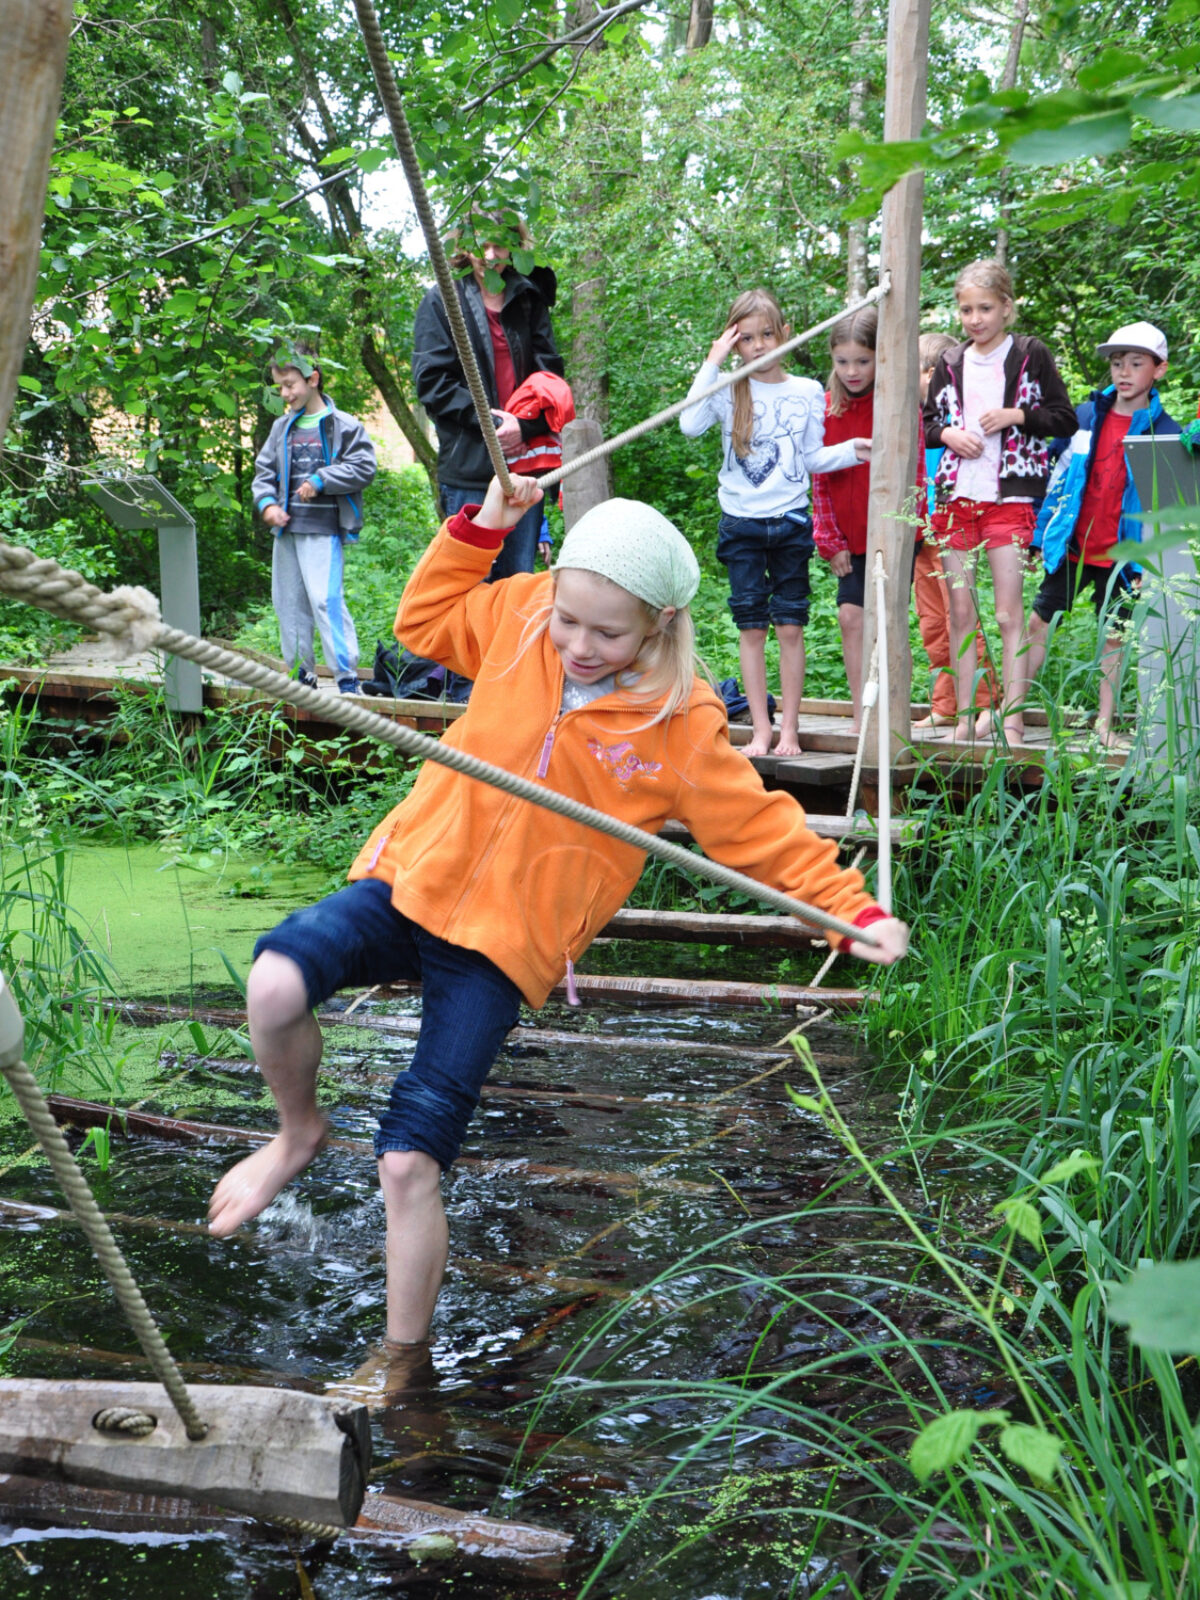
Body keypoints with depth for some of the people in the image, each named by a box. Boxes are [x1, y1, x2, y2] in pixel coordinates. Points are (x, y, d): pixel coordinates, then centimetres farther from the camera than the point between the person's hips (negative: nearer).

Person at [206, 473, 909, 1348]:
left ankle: (403, 1360, 17)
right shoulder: (518, 615, -4)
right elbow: (426, 618, 16)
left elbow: (761, 830, -1)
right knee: (276, 983, -27)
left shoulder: (683, 726, -11)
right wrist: (482, 525, 5)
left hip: (504, 945, -3)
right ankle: (300, 1131, 8)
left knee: (410, 1162, -6)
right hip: (413, 878, 3)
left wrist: (853, 909, -5)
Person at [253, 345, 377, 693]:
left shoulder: (344, 426, -2)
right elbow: (264, 470, 18)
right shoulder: (282, 427, 15)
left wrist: (320, 481, -13)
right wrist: (266, 503, 0)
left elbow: (363, 467, -8)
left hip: (324, 530, -7)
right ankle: (303, 671, 19)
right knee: (288, 602, 9)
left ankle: (347, 675, -12)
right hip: (287, 529, 7)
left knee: (326, 600, -15)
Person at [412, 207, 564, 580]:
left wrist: (525, 424, -10)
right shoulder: (441, 302, 5)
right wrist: (489, 422, -14)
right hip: (469, 466, -3)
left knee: (519, 577, 7)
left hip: (523, 462, 3)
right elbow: (431, 381, -3)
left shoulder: (530, 301, 14)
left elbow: (550, 375, 9)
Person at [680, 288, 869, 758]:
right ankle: (760, 728, 7)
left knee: (790, 626, 0)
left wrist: (852, 450, -7)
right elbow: (690, 424, -17)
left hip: (790, 521, 0)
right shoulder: (728, 392, 2)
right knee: (751, 627, 1)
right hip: (741, 523, 0)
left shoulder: (806, 393, 7)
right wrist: (712, 363, -13)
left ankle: (790, 728, 5)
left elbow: (813, 459, 10)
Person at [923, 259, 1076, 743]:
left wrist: (1016, 416, -12)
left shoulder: (1031, 355, 2)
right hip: (956, 497, 4)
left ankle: (1011, 720, -5)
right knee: (961, 613, 5)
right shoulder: (950, 363, 13)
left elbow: (1065, 419, 3)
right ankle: (965, 717, 12)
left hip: (1009, 498, -4)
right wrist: (949, 434, -2)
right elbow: (926, 424, 19)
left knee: (1009, 614, -7)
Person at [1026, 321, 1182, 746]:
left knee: (1114, 634, 6)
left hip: (1123, 554, -2)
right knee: (1039, 622, 3)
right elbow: (1057, 477, 8)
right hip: (1072, 547, 2)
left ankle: (1105, 721, 17)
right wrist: (1039, 536, 7)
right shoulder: (1084, 417, 3)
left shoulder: (1165, 432, -3)